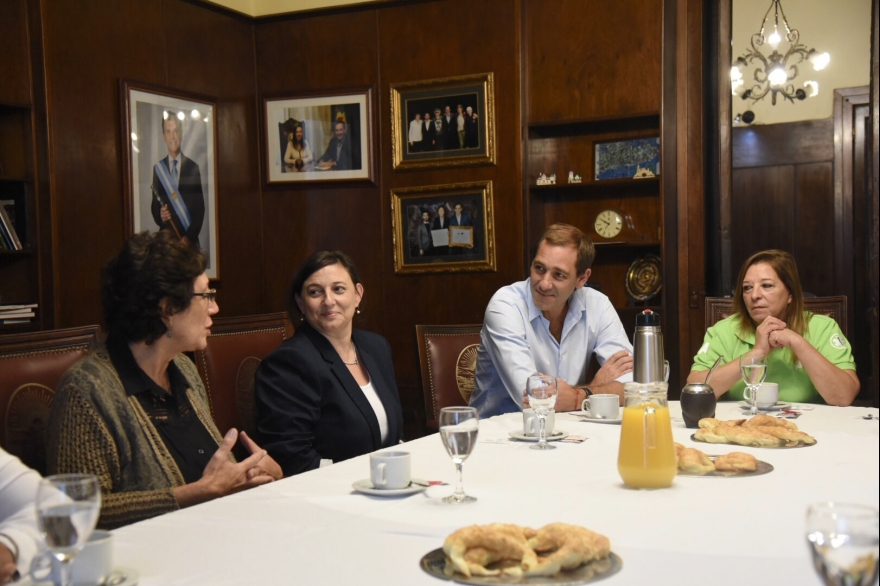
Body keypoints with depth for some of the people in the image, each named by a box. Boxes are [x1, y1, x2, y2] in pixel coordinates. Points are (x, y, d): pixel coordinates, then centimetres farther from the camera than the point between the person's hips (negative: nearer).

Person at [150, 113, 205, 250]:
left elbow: (200, 207, -1)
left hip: (190, 240, -1)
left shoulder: (193, 167, 2)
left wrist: (190, 236, -12)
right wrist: (160, 216, -12)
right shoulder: (157, 168, 7)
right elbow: (154, 205, 11)